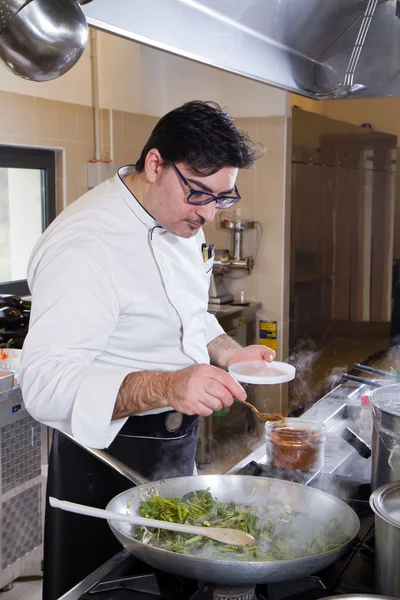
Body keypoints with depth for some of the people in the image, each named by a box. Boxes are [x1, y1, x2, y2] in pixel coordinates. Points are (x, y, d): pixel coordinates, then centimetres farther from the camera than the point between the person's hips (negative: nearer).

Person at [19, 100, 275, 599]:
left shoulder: (181, 223, 3)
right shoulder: (85, 244, -26)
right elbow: (46, 383, -33)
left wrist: (227, 351, -1)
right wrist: (167, 386, -44)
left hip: (175, 445, 9)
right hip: (108, 453, -8)